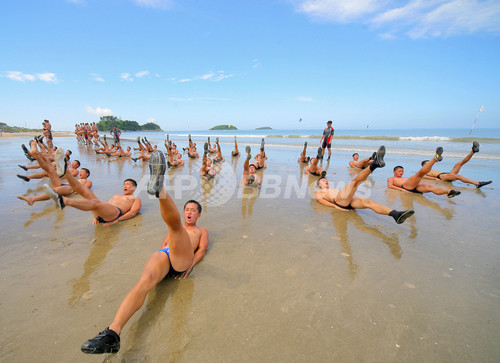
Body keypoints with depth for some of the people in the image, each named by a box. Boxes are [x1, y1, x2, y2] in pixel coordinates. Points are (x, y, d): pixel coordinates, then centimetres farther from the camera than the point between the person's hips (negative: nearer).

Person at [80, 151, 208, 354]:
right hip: (163, 255, 3)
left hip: (182, 260, -3)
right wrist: (161, 252, 3)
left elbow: (202, 249, 15)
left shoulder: (201, 230, 31)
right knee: (146, 279, -32)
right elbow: (164, 243, 26)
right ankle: (112, 334, -46)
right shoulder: (178, 229, 40)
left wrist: (191, 264, -4)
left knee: (174, 222, -26)